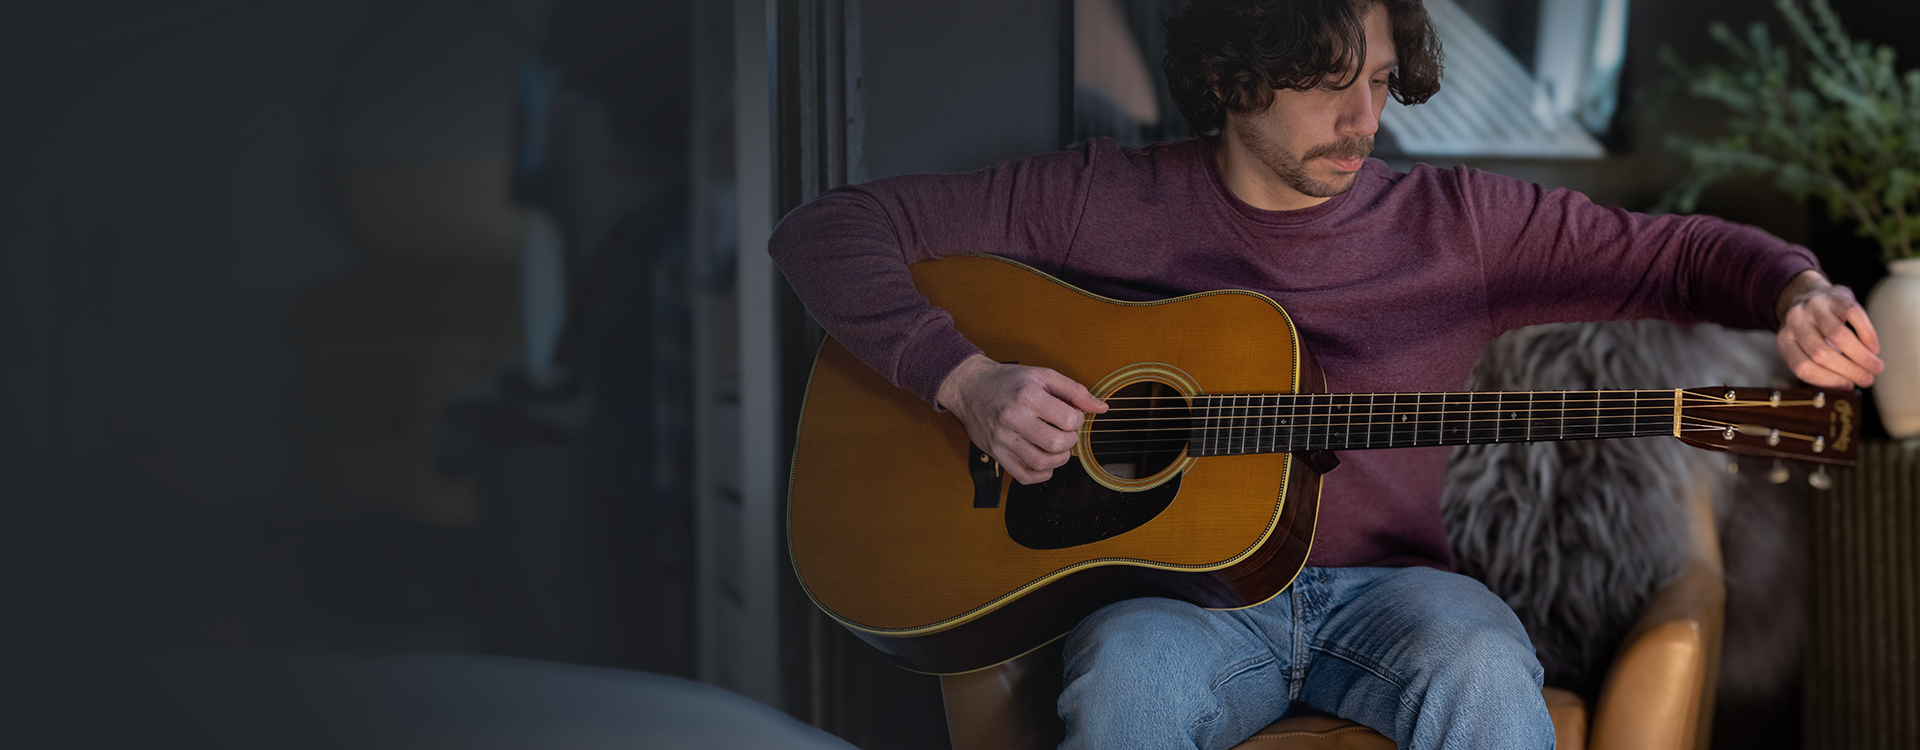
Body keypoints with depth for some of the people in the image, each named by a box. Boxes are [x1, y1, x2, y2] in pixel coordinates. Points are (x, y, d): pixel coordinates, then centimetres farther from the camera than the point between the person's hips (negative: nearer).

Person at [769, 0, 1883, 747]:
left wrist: (1800, 295, -15)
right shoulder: (1102, 201, 2)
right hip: (1175, 589, -1)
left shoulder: (1454, 221, 7)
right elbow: (828, 231, 1)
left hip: (1380, 587, 2)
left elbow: (1678, 253, 8)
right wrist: (966, 378, -13)